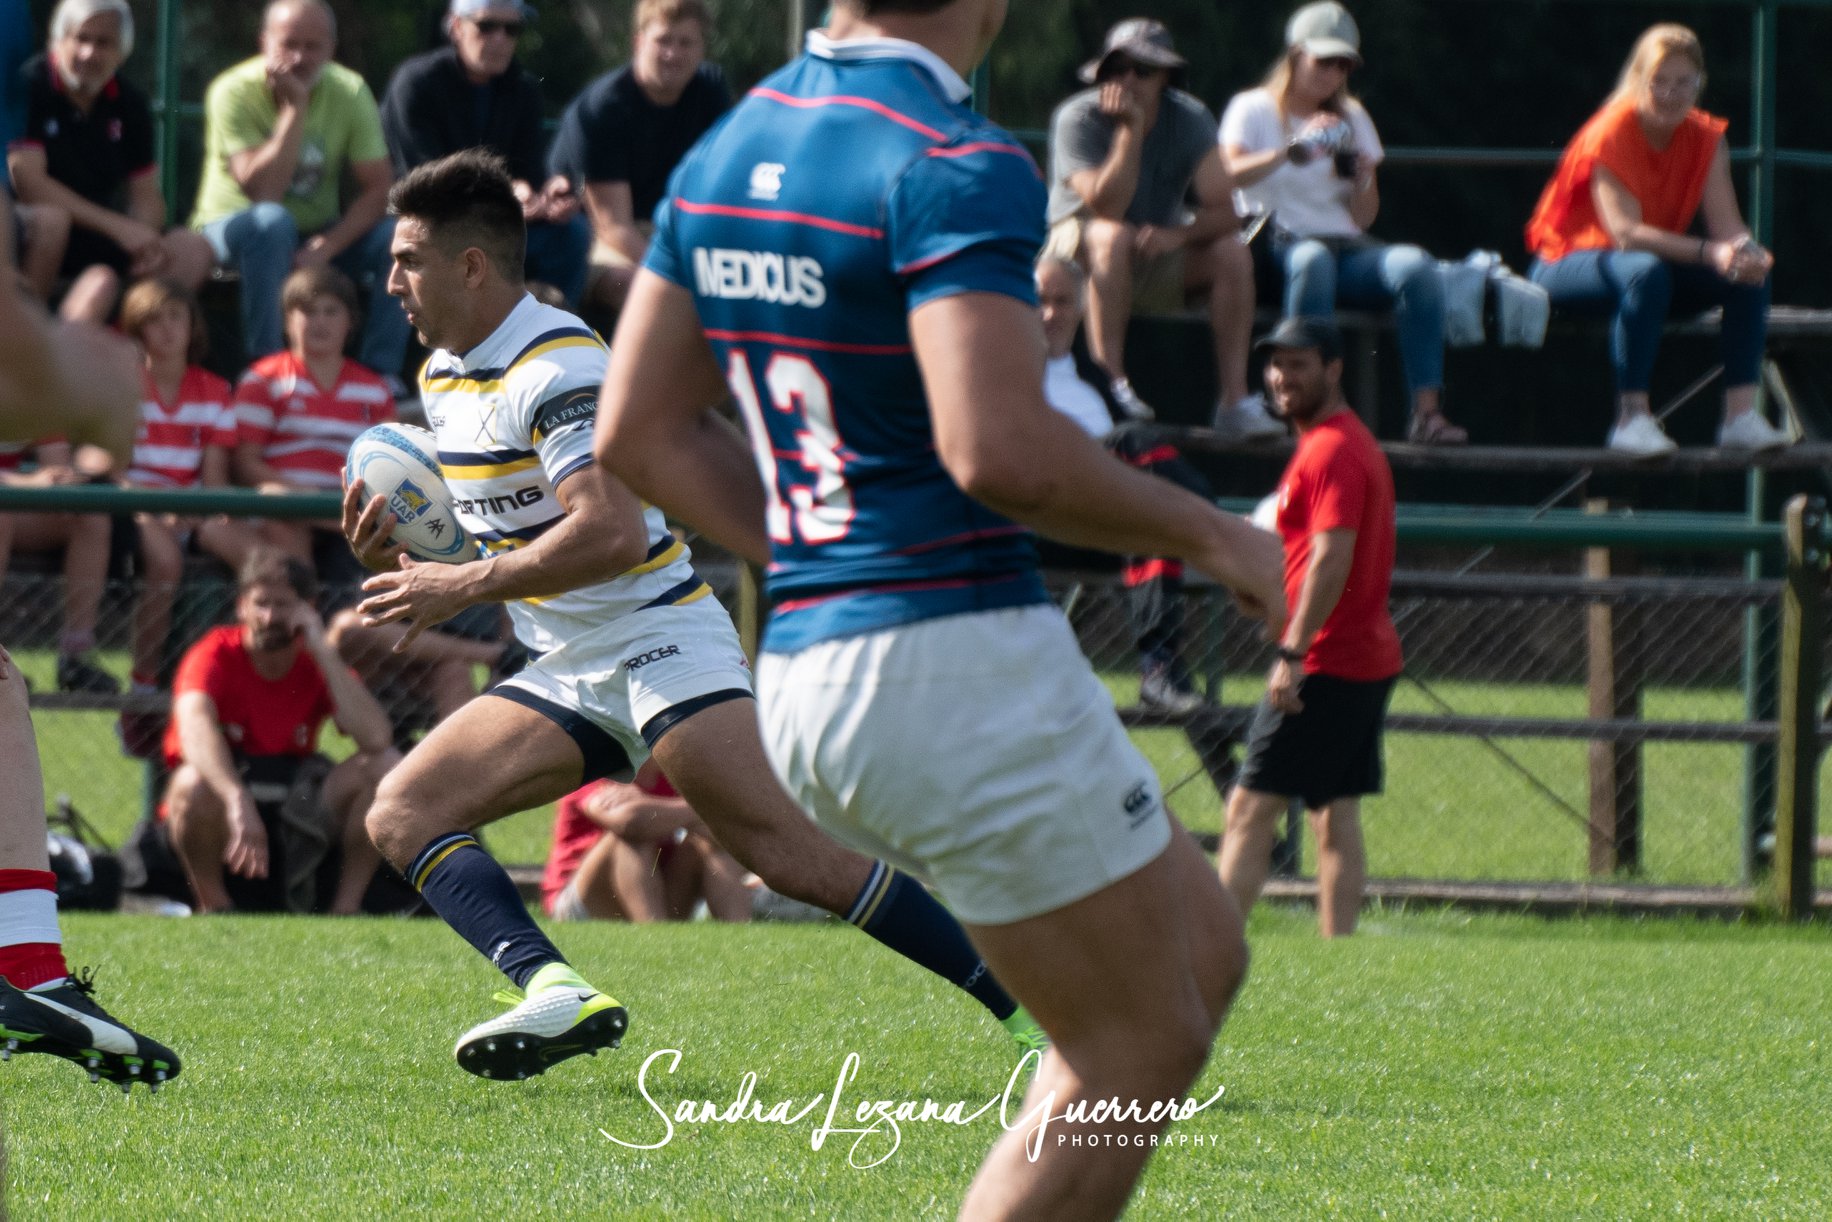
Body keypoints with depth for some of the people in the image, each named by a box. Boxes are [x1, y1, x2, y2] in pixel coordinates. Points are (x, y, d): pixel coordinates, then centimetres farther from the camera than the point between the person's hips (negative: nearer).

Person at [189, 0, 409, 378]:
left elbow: (378, 188, -12)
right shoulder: (234, 92, -18)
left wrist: (329, 244, -27)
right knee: (272, 222, -38)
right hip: (231, 224, -4)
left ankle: (379, 374, -17)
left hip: (318, 234, 4)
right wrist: (295, 107, -30)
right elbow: (262, 191, -28)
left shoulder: (350, 92, -7)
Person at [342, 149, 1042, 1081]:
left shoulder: (555, 365, -17)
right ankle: (555, 991, -26)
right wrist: (392, 556, 0)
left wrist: (464, 586, -26)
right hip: (563, 673, 9)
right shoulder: (441, 373, 13)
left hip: (657, 642, -9)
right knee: (401, 815, -8)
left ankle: (1024, 1003, -15)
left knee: (793, 853, -21)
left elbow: (611, 532, -28)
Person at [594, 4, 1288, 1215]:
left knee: (1201, 952, 19)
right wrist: (1207, 532, -12)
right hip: (961, 657, -9)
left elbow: (640, 433, 14)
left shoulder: (728, 150, 11)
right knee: (1139, 1049, 3)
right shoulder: (956, 166, -16)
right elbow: (1000, 450, -26)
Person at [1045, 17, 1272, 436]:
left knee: (1232, 253, -21)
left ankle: (1235, 399, -24)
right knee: (1113, 236, -37)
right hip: (1079, 244, -4)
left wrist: (1177, 235, -34)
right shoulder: (1078, 119, -18)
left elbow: (1223, 210, -15)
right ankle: (1111, 382, -41)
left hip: (1160, 247, 4)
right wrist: (1130, 129, -35)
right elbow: (1106, 206, -30)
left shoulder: (1190, 119, -7)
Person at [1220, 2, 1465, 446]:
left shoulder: (1352, 117, 21)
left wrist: (1361, 177, -5)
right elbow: (1227, 175, -15)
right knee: (1313, 259, -40)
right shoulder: (1254, 109, 7)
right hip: (1277, 247, -4)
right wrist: (1290, 151, -28)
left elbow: (1363, 217, 16)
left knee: (1414, 264, -27)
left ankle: (1427, 409, -35)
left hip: (1345, 247, 4)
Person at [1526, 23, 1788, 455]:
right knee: (1646, 272, -39)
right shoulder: (1611, 136, -22)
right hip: (1569, 262, -6)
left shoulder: (1706, 139, -3)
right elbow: (1626, 232, -32)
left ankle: (1740, 415, -19)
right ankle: (1632, 418, -39)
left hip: (1661, 257, 6)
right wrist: (1710, 253, -44)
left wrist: (1745, 252, -37)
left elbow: (1727, 224, -11)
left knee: (1751, 273, -16)